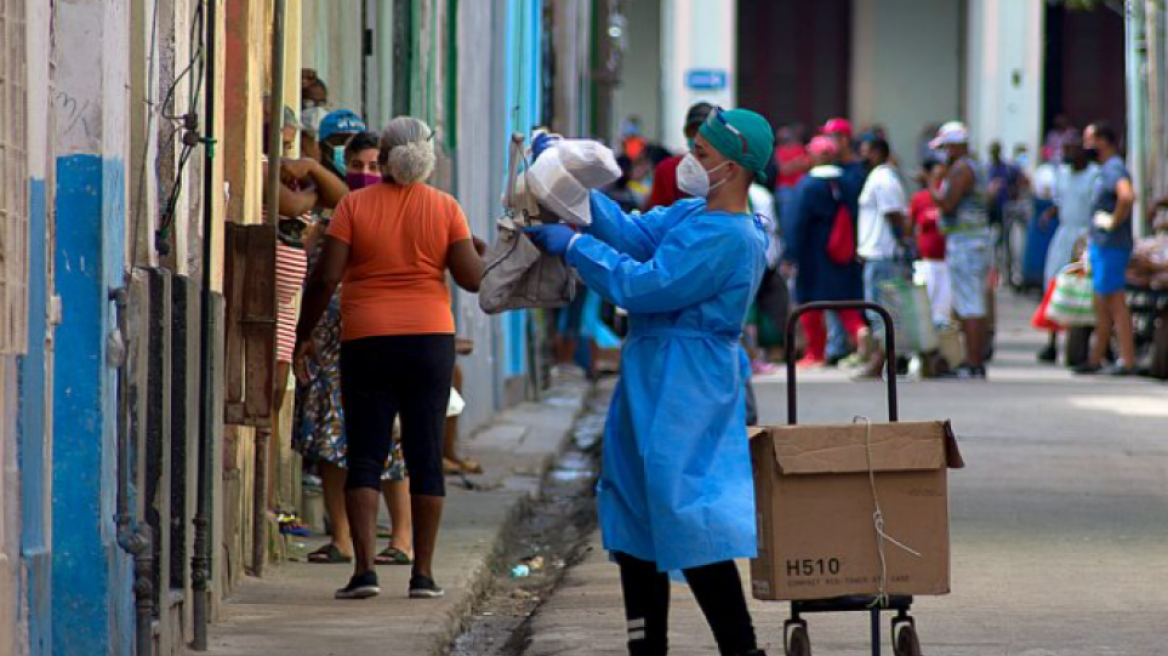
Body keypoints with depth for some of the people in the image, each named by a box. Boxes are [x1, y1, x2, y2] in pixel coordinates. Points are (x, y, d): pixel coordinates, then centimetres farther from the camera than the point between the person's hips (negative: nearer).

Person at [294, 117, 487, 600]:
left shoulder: (355, 205, -2)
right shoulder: (445, 208, 0)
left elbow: (326, 277, -8)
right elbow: (472, 279, -3)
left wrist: (303, 335, 2)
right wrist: (482, 253, 19)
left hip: (367, 340, -1)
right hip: (430, 338, 1)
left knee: (365, 456, 2)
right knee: (426, 456, 5)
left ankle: (365, 566, -10)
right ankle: (423, 573, 4)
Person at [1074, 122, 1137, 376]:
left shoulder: (1114, 168, -16)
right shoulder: (1105, 169, 17)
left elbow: (1127, 196, -37)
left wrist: (1114, 221, -23)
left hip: (1112, 247, -10)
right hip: (1100, 246, 10)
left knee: (1115, 303, -8)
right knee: (1102, 305, 14)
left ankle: (1128, 361, -7)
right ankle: (1095, 360, 21)